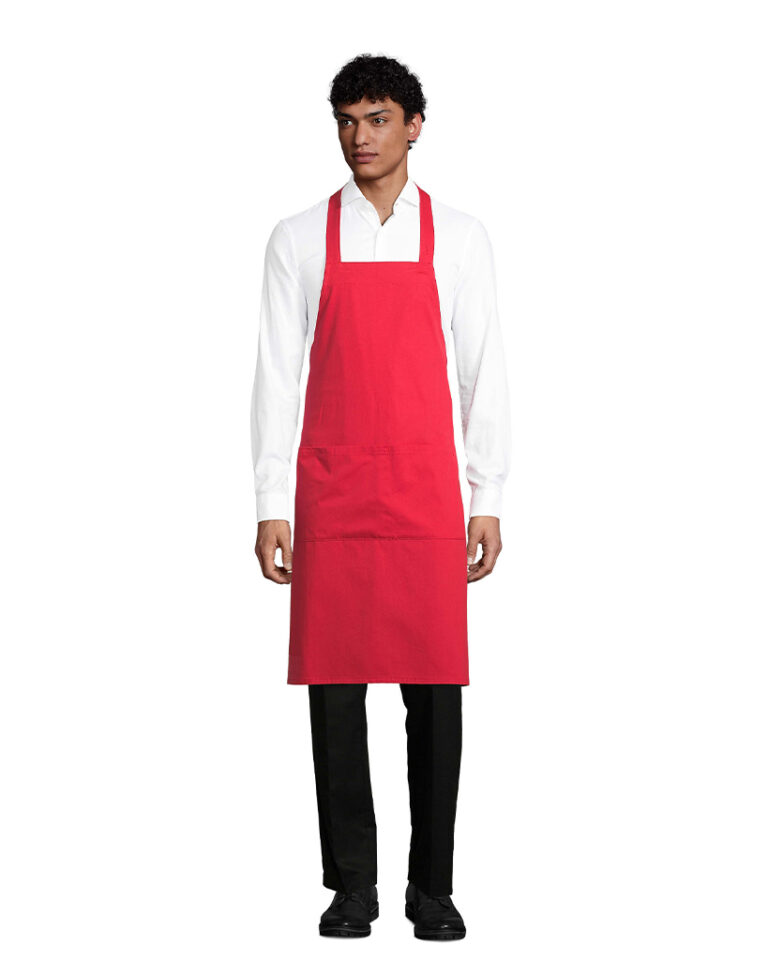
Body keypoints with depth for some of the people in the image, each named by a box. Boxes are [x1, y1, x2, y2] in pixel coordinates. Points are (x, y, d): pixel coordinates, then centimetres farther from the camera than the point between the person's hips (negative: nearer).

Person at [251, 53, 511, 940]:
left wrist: (488, 500, 1)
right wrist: (270, 505, -1)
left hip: (427, 494, 0)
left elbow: (484, 371, 6)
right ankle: (352, 888, 12)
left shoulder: (459, 238, 6)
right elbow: (276, 372, 4)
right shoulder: (299, 240, 5)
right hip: (329, 496, 0)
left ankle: (432, 885, 13)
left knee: (434, 689, 2)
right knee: (335, 686, 2)